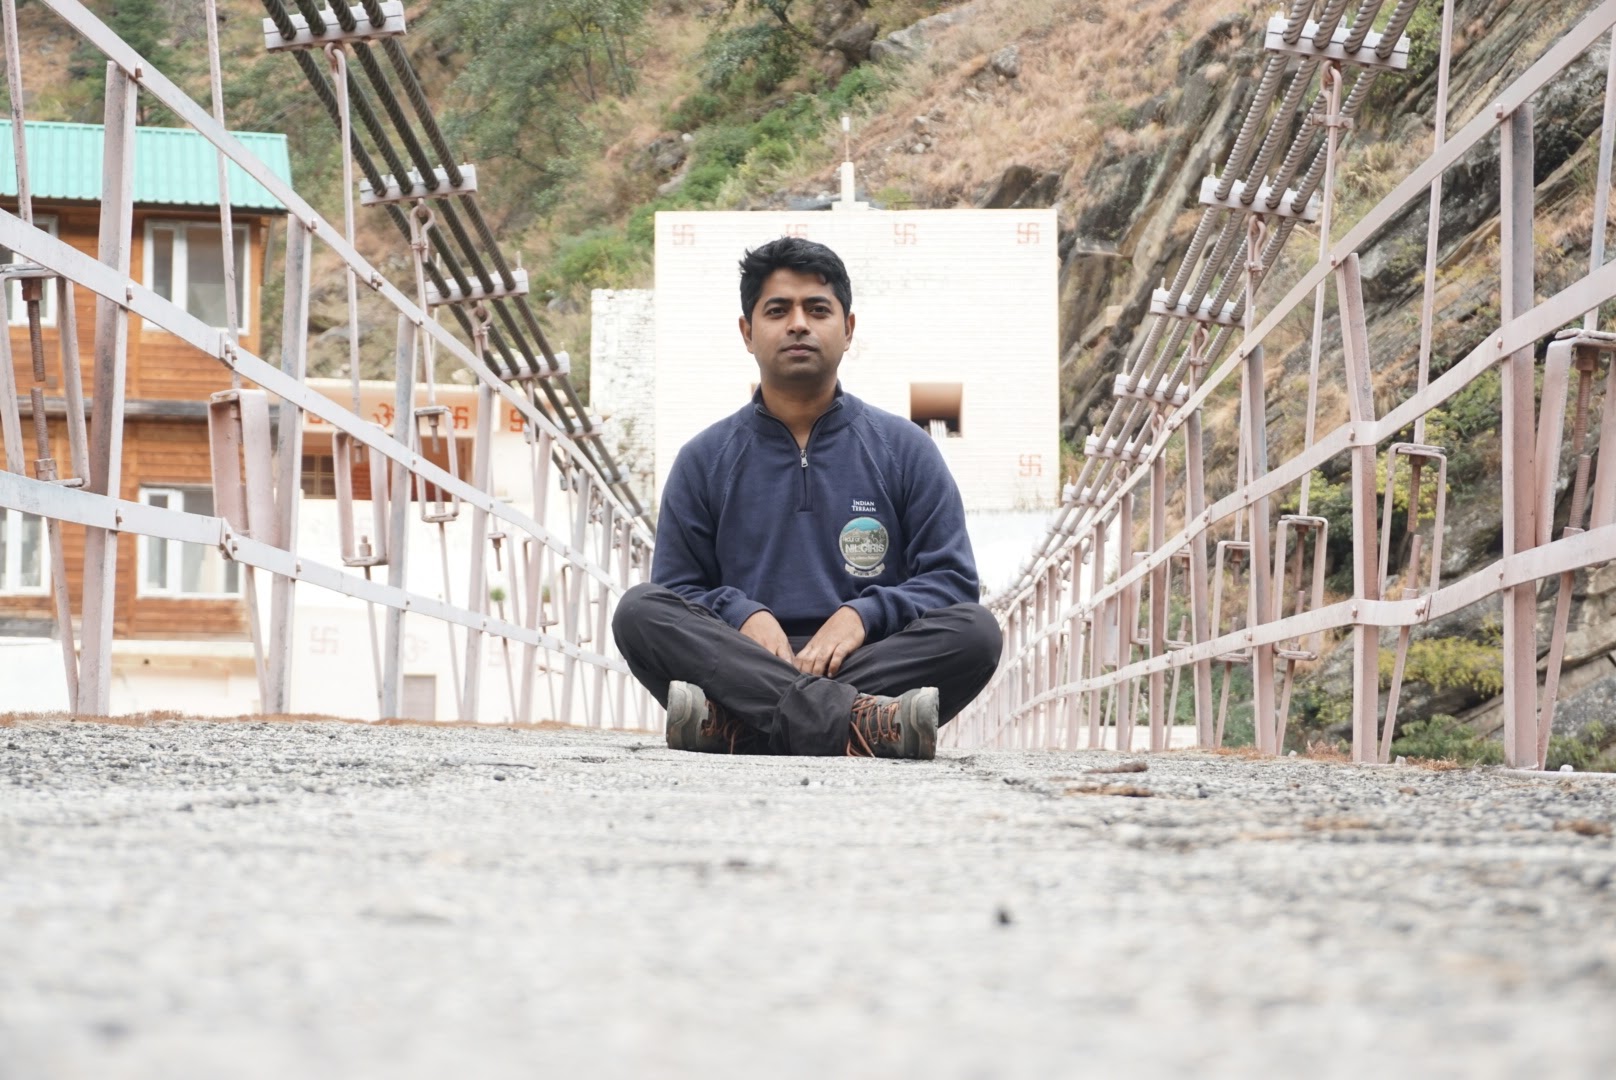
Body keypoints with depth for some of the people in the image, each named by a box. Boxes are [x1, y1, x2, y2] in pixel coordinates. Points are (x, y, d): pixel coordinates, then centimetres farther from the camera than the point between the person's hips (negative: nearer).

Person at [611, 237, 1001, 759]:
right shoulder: (706, 460, 16)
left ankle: (733, 724, -39)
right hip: (745, 667, 0)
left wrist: (863, 614, -11)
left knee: (976, 630, -28)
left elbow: (951, 579, 8)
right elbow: (674, 593, 12)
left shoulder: (903, 449, 14)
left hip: (866, 667, 0)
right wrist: (742, 614, -11)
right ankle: (853, 722, -42)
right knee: (638, 610, -26)